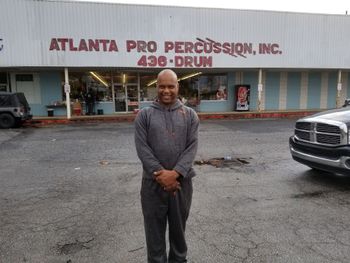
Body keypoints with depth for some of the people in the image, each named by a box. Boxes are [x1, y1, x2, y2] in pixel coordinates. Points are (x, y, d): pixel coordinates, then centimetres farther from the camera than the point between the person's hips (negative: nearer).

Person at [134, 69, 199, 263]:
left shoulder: (190, 115, 3)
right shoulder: (144, 115, 0)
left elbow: (192, 147, -5)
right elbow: (142, 148, -7)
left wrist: (175, 173, -17)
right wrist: (160, 174, -16)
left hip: (181, 181, 1)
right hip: (153, 182, -1)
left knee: (179, 226, 18)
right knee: (154, 228, 12)